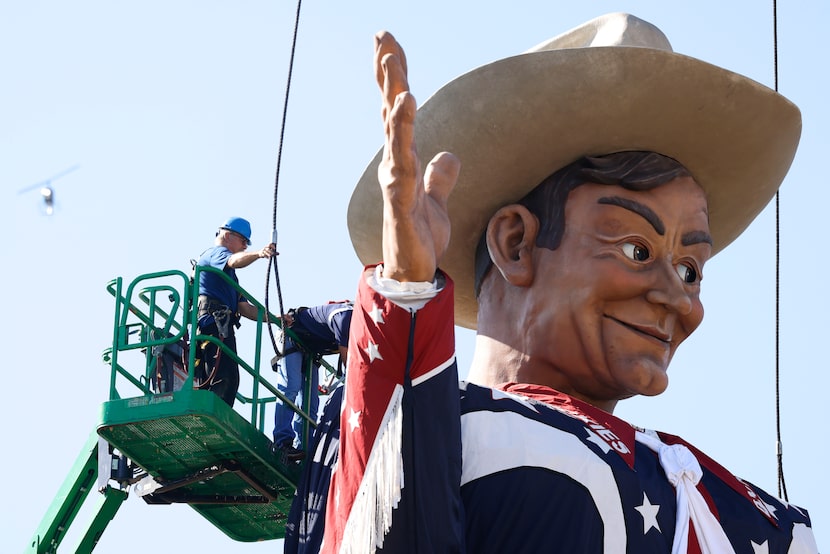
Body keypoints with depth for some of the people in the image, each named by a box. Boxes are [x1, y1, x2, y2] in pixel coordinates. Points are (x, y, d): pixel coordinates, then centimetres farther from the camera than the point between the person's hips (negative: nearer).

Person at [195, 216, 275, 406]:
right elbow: (235, 260, -21)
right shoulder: (216, 253, 6)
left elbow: (244, 308, 28)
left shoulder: (229, 274, 36)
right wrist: (258, 254, -40)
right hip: (215, 324, -10)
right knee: (224, 380, -22)